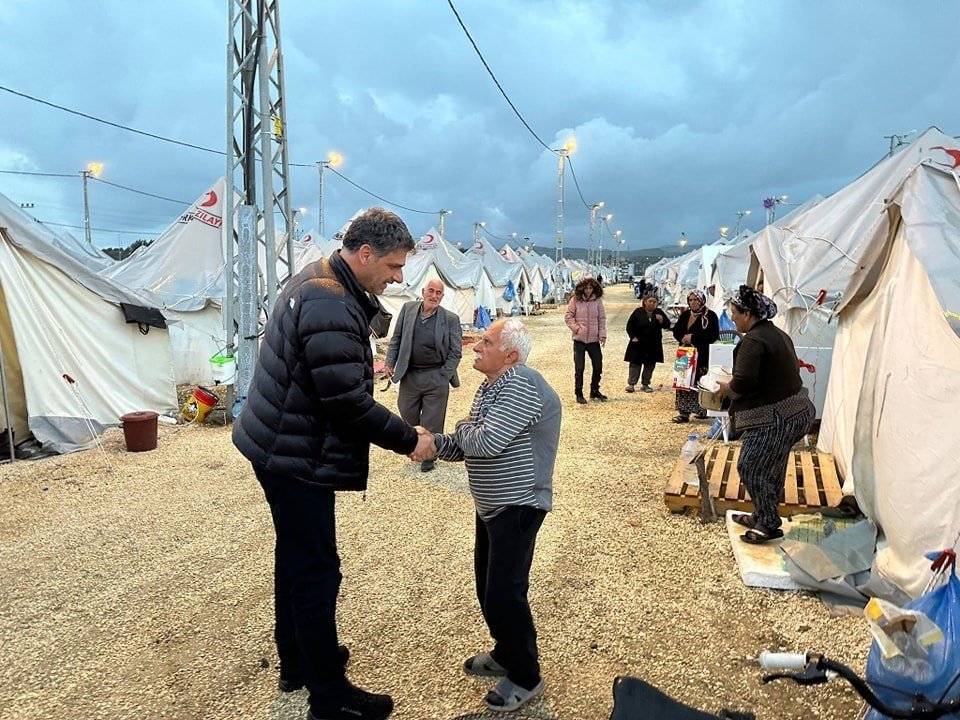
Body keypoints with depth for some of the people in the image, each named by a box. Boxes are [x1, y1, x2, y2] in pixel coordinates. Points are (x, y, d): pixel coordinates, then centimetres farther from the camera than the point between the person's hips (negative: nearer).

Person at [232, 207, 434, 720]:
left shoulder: (317, 280, 8)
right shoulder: (331, 306, -25)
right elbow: (348, 401, -26)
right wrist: (408, 440, -16)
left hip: (281, 446, 11)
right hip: (297, 457, -11)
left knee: (296, 557, 21)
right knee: (316, 570, 1)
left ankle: (295, 663, 39)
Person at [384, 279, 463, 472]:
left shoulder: (451, 319, -8)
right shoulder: (408, 309, 1)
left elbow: (455, 352, -4)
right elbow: (396, 338, 9)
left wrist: (443, 376, -8)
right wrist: (390, 362, 2)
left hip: (436, 377, -3)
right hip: (409, 375, 3)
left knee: (433, 420, 4)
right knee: (407, 413, 15)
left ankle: (428, 456, 23)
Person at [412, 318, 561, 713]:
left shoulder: (521, 385, -22)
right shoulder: (490, 387, 9)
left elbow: (485, 443, -28)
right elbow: (465, 446, 10)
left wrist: (464, 427, -8)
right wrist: (432, 442, -7)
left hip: (517, 507, -10)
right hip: (492, 505, 10)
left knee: (504, 595, -3)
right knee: (488, 587, 18)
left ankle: (526, 677, 17)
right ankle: (506, 654, 38)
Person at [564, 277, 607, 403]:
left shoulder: (598, 301, 3)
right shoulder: (575, 300, -3)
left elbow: (602, 319, 4)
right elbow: (568, 316, 0)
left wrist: (602, 334, -3)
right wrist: (576, 328, -9)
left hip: (594, 339, 3)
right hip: (579, 339, -2)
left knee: (598, 366, 9)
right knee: (579, 367, 2)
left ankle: (594, 391, 27)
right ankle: (579, 394, 11)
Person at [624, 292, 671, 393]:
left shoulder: (659, 312, 5)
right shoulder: (638, 312, -3)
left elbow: (667, 326, 4)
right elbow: (629, 326, 1)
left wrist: (662, 320, -16)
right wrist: (633, 337, -8)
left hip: (653, 345, 3)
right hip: (638, 343, -3)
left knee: (650, 365, 7)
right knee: (635, 364, -1)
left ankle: (645, 384, 17)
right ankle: (631, 384, 3)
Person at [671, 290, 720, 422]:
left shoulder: (710, 316, -5)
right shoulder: (685, 315, 13)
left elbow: (713, 335, -14)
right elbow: (676, 331, 13)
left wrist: (693, 337, -16)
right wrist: (684, 337, -9)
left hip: (702, 356, -5)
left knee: (700, 385, -6)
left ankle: (702, 410, 2)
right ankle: (684, 412, 10)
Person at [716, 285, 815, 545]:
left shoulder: (752, 341, -20)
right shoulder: (777, 333, 13)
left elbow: (743, 382, -26)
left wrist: (727, 389, -5)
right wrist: (735, 383, 16)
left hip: (772, 420, -10)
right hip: (795, 412, 10)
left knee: (750, 468, 1)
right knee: (772, 468, 20)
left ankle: (768, 525, 10)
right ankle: (763, 516, 35)